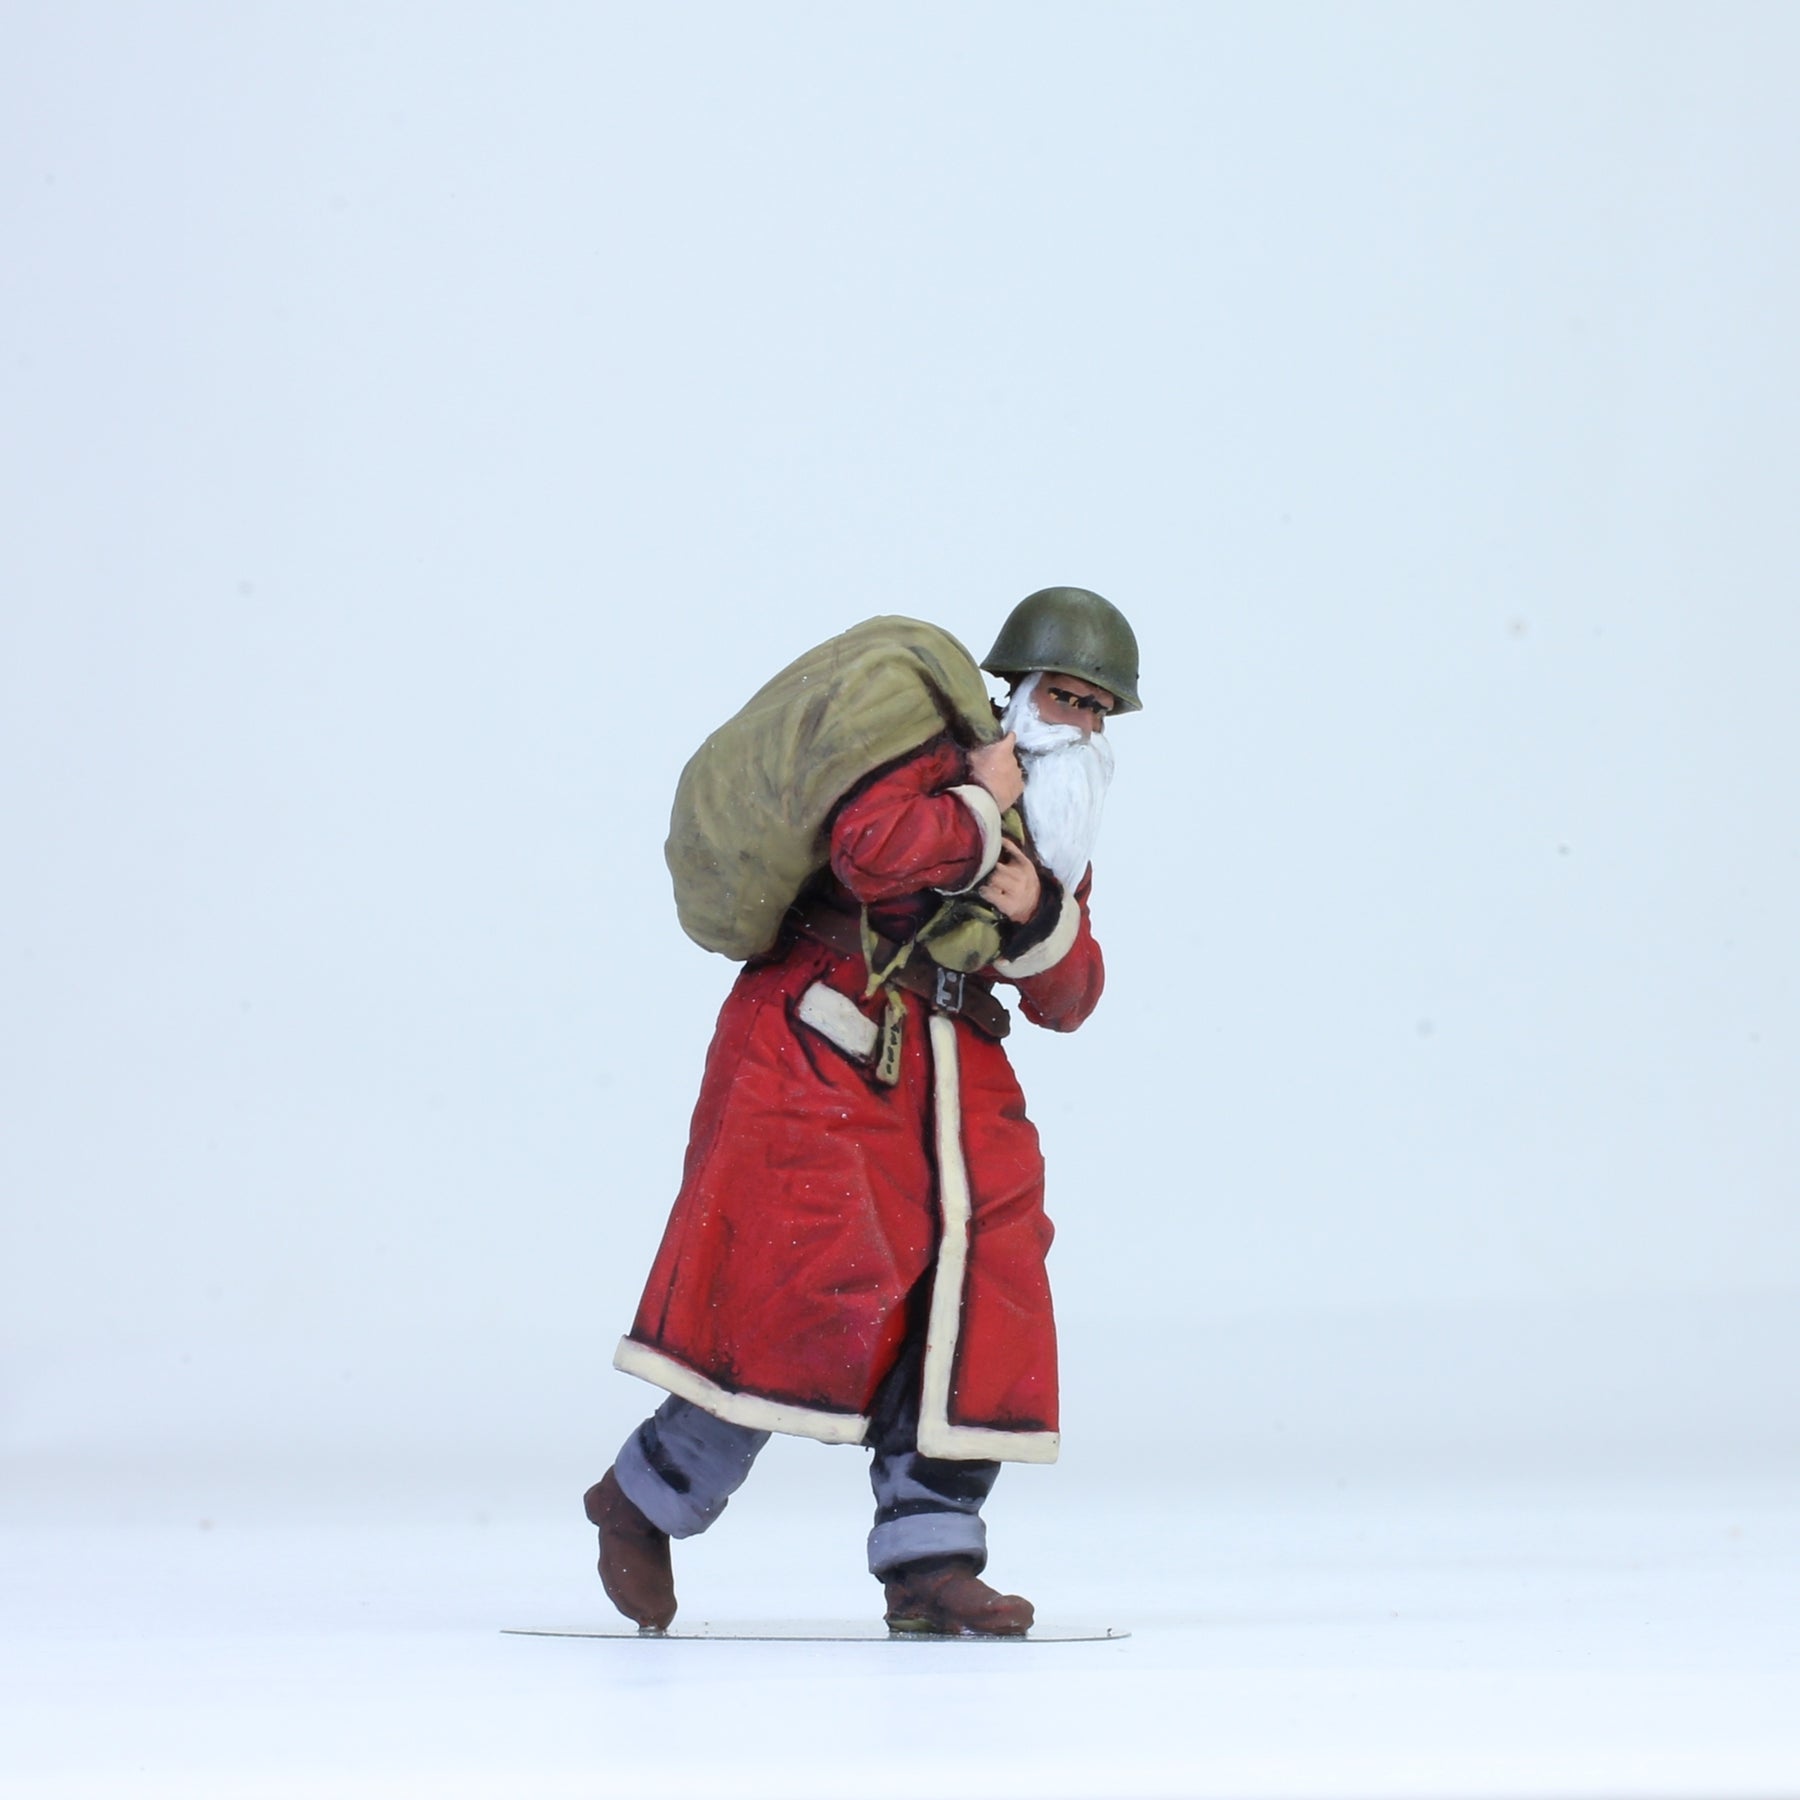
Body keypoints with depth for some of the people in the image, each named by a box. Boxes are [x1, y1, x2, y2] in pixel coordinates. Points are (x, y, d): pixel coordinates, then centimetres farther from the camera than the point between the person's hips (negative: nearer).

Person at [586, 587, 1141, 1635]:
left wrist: (1041, 915, -7)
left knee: (983, 1298, -3)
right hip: (821, 1048, -8)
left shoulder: (1059, 840, 19)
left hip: (951, 1077, 8)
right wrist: (982, 811, -16)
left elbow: (1068, 1003, 12)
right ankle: (646, 1500, 3)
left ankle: (929, 1558, 0)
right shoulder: (938, 761, -7)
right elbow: (868, 850, -28)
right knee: (813, 1290, -14)